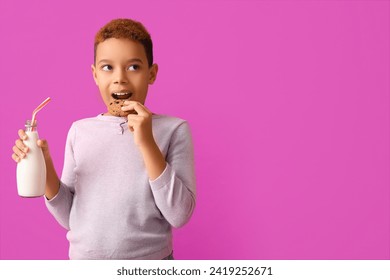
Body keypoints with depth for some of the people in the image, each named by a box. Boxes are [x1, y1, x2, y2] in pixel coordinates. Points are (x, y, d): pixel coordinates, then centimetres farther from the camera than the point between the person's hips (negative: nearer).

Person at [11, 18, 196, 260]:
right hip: (83, 258, 2)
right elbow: (69, 218, 2)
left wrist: (147, 144, -22)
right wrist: (44, 168, -13)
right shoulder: (80, 131, -2)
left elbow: (179, 216, -15)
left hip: (150, 258, -2)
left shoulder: (173, 130, -9)